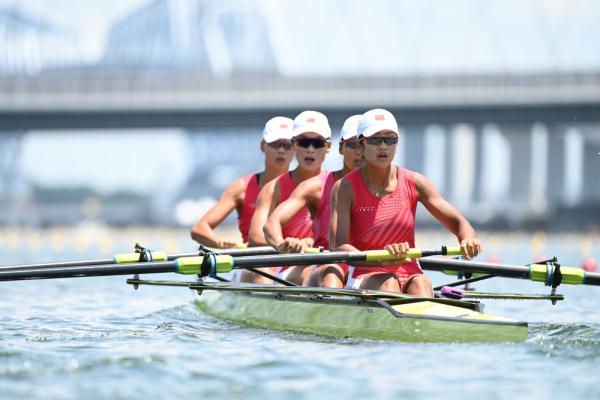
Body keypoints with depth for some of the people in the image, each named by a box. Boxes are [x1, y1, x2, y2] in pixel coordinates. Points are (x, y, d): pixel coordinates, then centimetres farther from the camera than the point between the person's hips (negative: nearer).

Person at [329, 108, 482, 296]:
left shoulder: (413, 183, 7)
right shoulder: (345, 188, -2)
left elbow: (459, 223, 6)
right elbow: (337, 246, -14)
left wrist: (468, 241, -21)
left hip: (409, 275, 2)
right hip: (364, 279, -2)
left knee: (421, 282, -31)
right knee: (389, 282, -34)